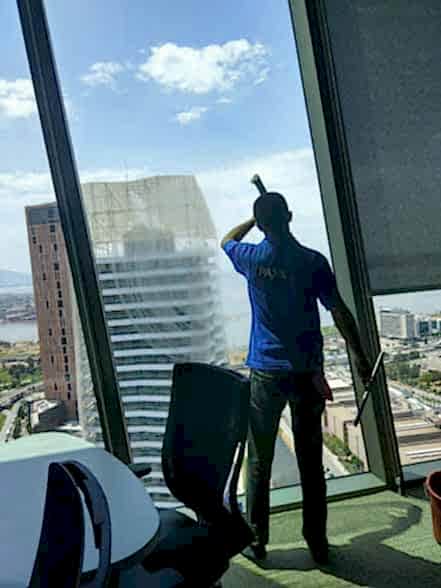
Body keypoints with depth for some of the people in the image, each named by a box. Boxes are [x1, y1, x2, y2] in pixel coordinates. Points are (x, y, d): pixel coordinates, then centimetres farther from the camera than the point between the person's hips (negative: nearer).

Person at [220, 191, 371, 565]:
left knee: (259, 462, 12)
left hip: (265, 372, 0)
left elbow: (226, 241, 19)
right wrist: (360, 357, 3)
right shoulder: (313, 261, -6)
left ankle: (257, 542, 25)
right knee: (311, 462, 12)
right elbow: (340, 313, -5)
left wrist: (257, 217, 24)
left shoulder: (251, 258, -4)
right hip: (307, 372, 1)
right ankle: (318, 543, 26)